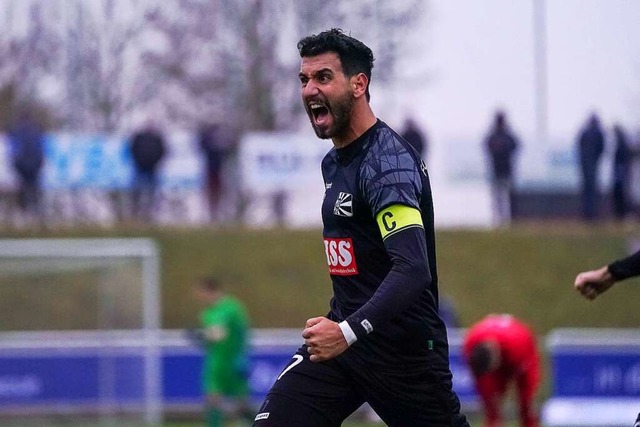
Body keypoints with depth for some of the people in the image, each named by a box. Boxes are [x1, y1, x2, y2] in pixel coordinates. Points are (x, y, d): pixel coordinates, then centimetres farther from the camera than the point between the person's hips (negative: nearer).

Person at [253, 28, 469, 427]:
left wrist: (349, 332, -39)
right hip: (344, 332, 8)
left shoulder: (388, 161, -17)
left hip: (405, 349, -8)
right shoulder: (333, 162, 13)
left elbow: (413, 270, -29)